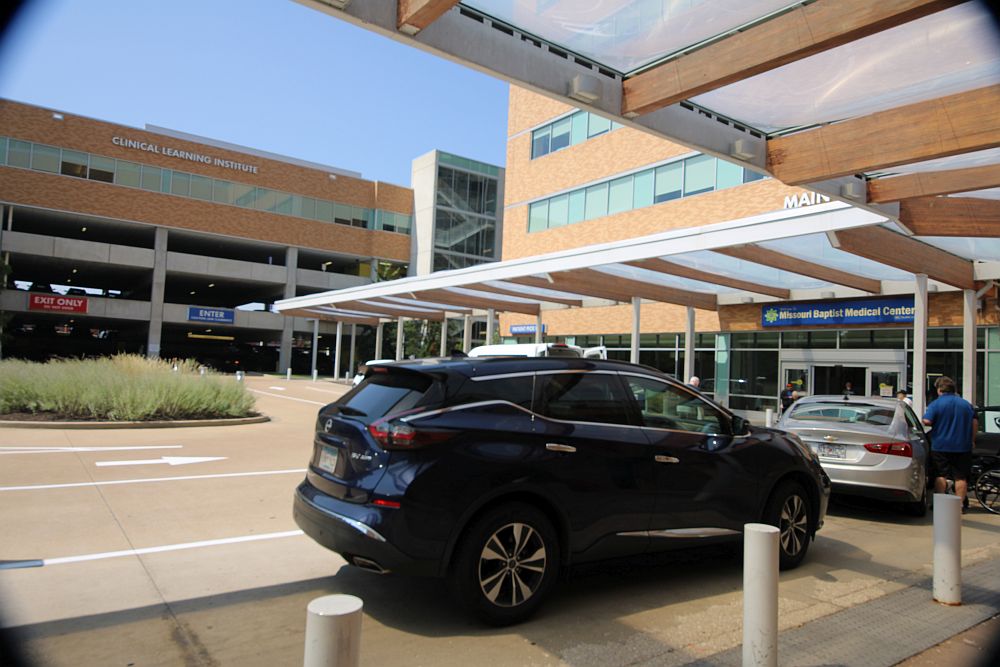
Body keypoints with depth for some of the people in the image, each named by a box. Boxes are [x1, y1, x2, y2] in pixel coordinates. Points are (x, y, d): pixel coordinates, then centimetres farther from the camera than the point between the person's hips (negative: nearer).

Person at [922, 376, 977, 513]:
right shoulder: (966, 404, 7)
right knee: (961, 477, 8)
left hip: (940, 446, -3)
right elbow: (975, 423, 9)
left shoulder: (936, 404, -8)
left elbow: (927, 421, -18)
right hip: (963, 447, 3)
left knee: (941, 476, 3)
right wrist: (970, 440, 17)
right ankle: (960, 505, 9)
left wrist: (937, 423, 4)